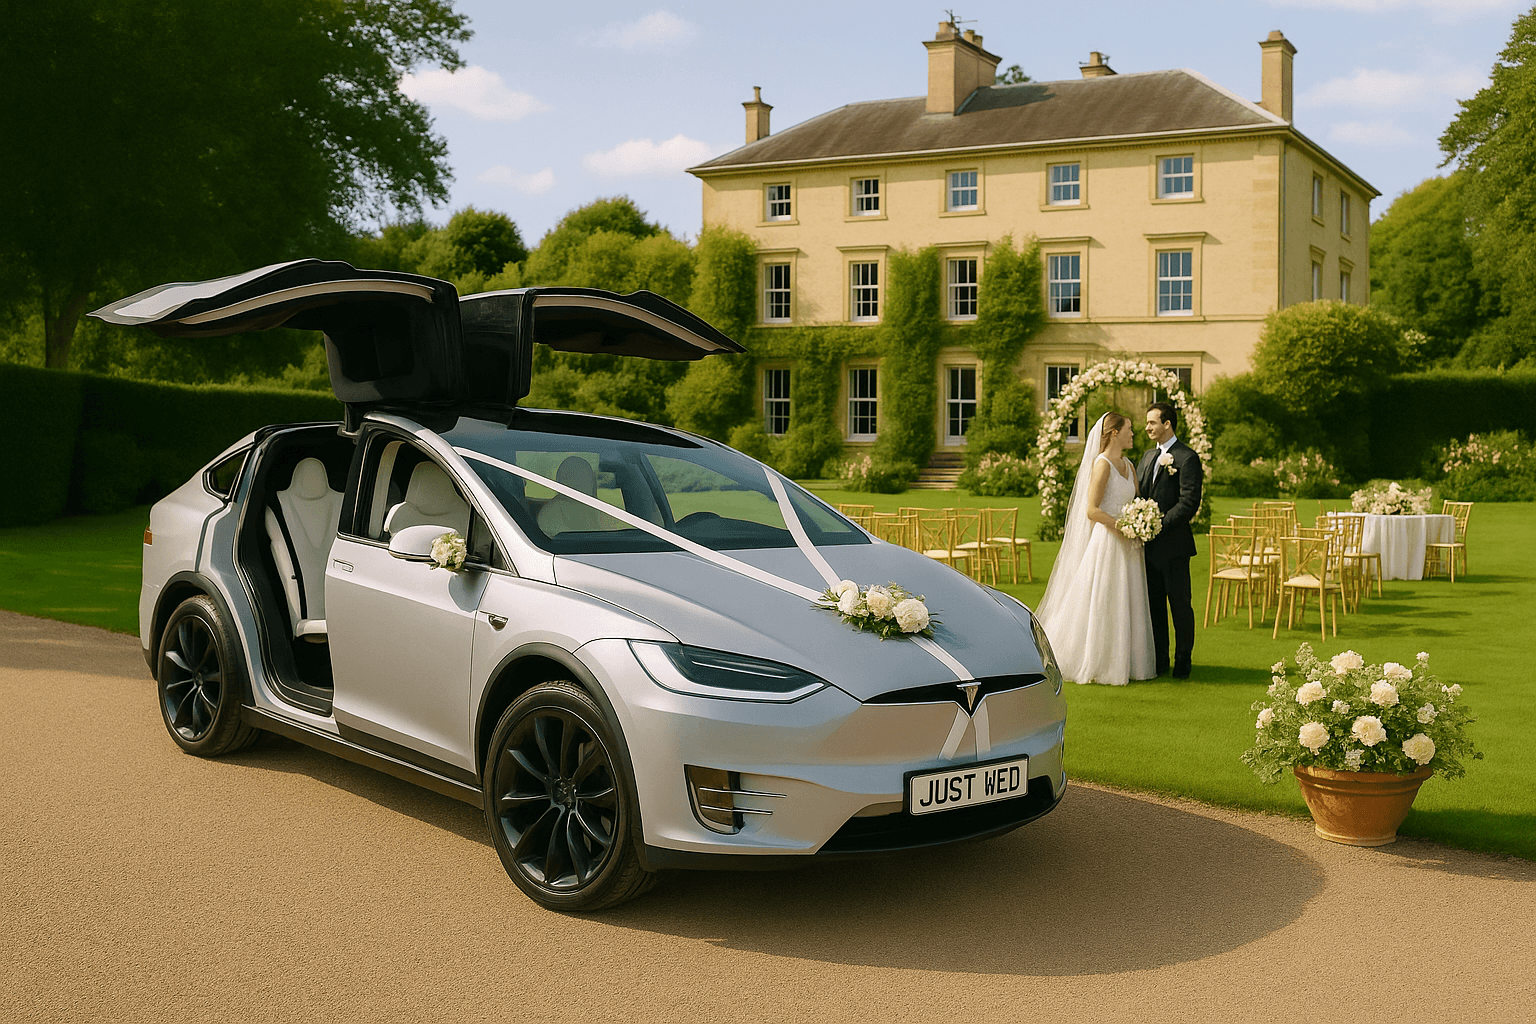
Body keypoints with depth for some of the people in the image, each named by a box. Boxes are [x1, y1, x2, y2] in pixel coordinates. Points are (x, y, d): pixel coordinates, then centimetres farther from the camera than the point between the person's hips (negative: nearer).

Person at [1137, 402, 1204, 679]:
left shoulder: (1187, 458, -9)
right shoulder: (1148, 456, 16)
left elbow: (1189, 502, -16)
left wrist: (1160, 525, -20)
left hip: (1173, 544, -7)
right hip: (1149, 543, 7)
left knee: (1180, 605, 1)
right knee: (1153, 604, 11)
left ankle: (1182, 662, 10)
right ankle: (1158, 660, 19)